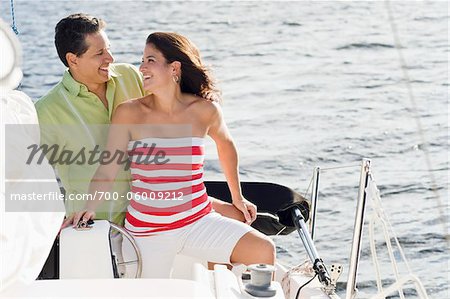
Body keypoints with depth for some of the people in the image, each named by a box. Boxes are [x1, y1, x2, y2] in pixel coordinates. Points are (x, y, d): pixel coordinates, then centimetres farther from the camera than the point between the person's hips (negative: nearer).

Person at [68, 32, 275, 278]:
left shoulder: (205, 111, -4)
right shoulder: (129, 114, -8)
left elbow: (225, 145, 17)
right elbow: (106, 173, -9)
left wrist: (237, 197, 24)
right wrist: (89, 208, -28)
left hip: (198, 221, 1)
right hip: (147, 230, 0)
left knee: (264, 252, -17)